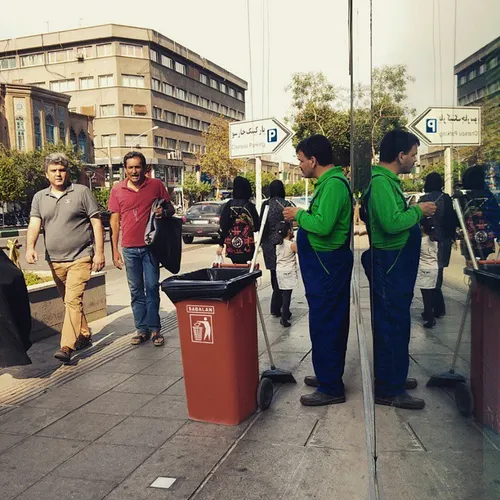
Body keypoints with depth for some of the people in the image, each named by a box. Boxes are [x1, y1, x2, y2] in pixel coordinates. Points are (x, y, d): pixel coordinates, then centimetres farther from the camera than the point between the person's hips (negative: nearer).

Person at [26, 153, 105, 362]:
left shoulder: (82, 192, -2)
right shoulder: (39, 198, 10)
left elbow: (96, 223, -3)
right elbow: (34, 224, -1)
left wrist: (99, 252, -10)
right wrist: (30, 247, -20)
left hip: (80, 258, -5)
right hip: (55, 260, 5)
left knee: (73, 300, -14)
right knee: (69, 301, 15)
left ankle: (67, 346, -16)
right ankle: (84, 335, 31)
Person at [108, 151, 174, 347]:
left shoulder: (156, 185, 1)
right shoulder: (117, 190, 4)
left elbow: (170, 209, 9)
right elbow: (115, 221, 7)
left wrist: (164, 212, -17)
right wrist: (115, 250, 5)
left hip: (150, 245, -2)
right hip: (129, 248, 2)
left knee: (152, 287, 0)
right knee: (136, 291, 8)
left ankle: (154, 328, 9)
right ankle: (141, 329, 16)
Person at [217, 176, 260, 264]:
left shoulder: (228, 205, 0)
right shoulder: (250, 206, -7)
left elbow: (223, 226, 0)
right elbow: (256, 226, -4)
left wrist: (221, 244, 4)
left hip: (231, 245, 3)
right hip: (247, 245, -3)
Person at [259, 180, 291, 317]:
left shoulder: (265, 204, 3)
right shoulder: (285, 204, -9)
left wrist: (262, 241, 15)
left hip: (268, 243, 5)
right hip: (281, 243, -5)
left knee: (274, 272, 17)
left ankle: (277, 305, 30)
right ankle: (276, 307, -4)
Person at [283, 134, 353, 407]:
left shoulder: (333, 184, -18)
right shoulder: (330, 181, 14)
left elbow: (323, 225, -28)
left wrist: (299, 215, -14)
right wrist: (303, 216, 11)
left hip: (327, 264, -11)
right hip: (328, 263, 11)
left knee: (324, 324, -4)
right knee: (331, 322, 18)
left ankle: (330, 388, 7)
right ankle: (329, 375, 31)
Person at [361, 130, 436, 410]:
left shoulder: (387, 180, 14)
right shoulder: (381, 182, -19)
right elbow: (391, 223, -30)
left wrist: (415, 212, 9)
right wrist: (418, 211, -15)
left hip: (395, 265, 11)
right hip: (389, 264, -11)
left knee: (393, 324, 19)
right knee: (393, 326, -3)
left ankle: (394, 377, 33)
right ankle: (390, 391, 8)